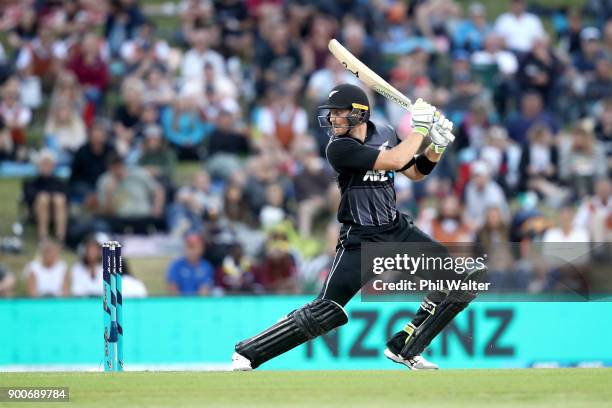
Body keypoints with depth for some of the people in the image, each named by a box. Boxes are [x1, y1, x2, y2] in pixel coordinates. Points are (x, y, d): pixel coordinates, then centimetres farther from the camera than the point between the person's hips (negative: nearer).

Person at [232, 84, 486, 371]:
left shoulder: (384, 134, 4)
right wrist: (420, 129, -15)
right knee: (325, 313, -17)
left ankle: (405, 348, 5)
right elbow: (395, 160, -26)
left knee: (468, 275, -2)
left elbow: (415, 172, 17)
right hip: (360, 239, -6)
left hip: (398, 229, 7)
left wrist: (437, 146, 0)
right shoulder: (339, 148, -17)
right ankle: (247, 354, -4)